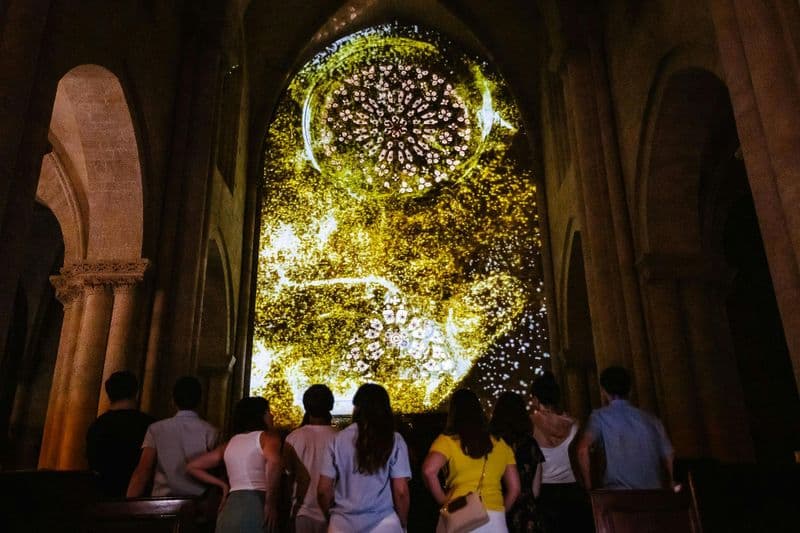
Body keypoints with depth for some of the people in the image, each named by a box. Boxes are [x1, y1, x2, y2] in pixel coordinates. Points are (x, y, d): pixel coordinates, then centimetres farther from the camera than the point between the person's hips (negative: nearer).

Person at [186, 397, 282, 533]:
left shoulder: (229, 444, 19)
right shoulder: (267, 436, 1)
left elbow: (192, 466, 25)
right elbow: (273, 461, -21)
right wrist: (271, 504, -14)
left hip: (229, 509, 6)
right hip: (256, 505, -6)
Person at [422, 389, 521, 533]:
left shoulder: (447, 440, 1)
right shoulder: (500, 444, 10)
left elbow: (429, 471, -16)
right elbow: (514, 488, 10)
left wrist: (443, 500, -2)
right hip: (494, 519, 2)